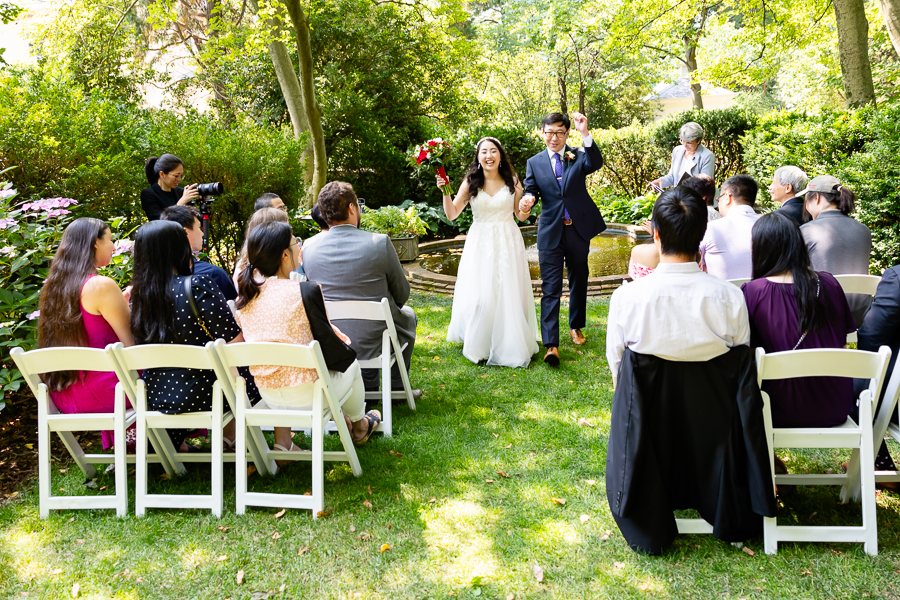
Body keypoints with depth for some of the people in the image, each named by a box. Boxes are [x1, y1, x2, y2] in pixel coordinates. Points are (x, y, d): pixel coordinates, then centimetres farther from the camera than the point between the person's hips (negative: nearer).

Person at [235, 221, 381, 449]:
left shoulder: (243, 299, -2)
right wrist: (345, 343, 15)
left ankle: (282, 442, 27)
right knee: (351, 364, 23)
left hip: (266, 395, 5)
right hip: (306, 396, -5)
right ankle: (359, 427, 50)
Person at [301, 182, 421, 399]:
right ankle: (397, 387, 35)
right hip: (372, 344, -4)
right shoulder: (380, 243, -18)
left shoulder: (308, 247, -8)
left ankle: (368, 387, 37)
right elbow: (402, 294, -5)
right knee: (407, 315, 29)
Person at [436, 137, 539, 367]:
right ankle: (478, 345, 14)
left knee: (509, 294, 2)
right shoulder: (470, 182, 0)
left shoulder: (512, 181, 3)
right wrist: (445, 192, -13)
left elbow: (521, 216, 9)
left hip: (507, 244, 1)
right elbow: (452, 214, 0)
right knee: (478, 296, -4)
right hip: (480, 244, 0)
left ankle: (509, 345, 18)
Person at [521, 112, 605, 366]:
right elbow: (530, 190, -1)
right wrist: (527, 200, -26)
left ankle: (576, 327, 36)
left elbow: (596, 163, -18)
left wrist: (585, 134, -31)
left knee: (579, 282, 16)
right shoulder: (534, 163, 6)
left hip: (579, 230, 1)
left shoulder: (579, 157, 3)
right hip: (550, 232, -1)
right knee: (551, 288, -7)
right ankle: (551, 344, -10)